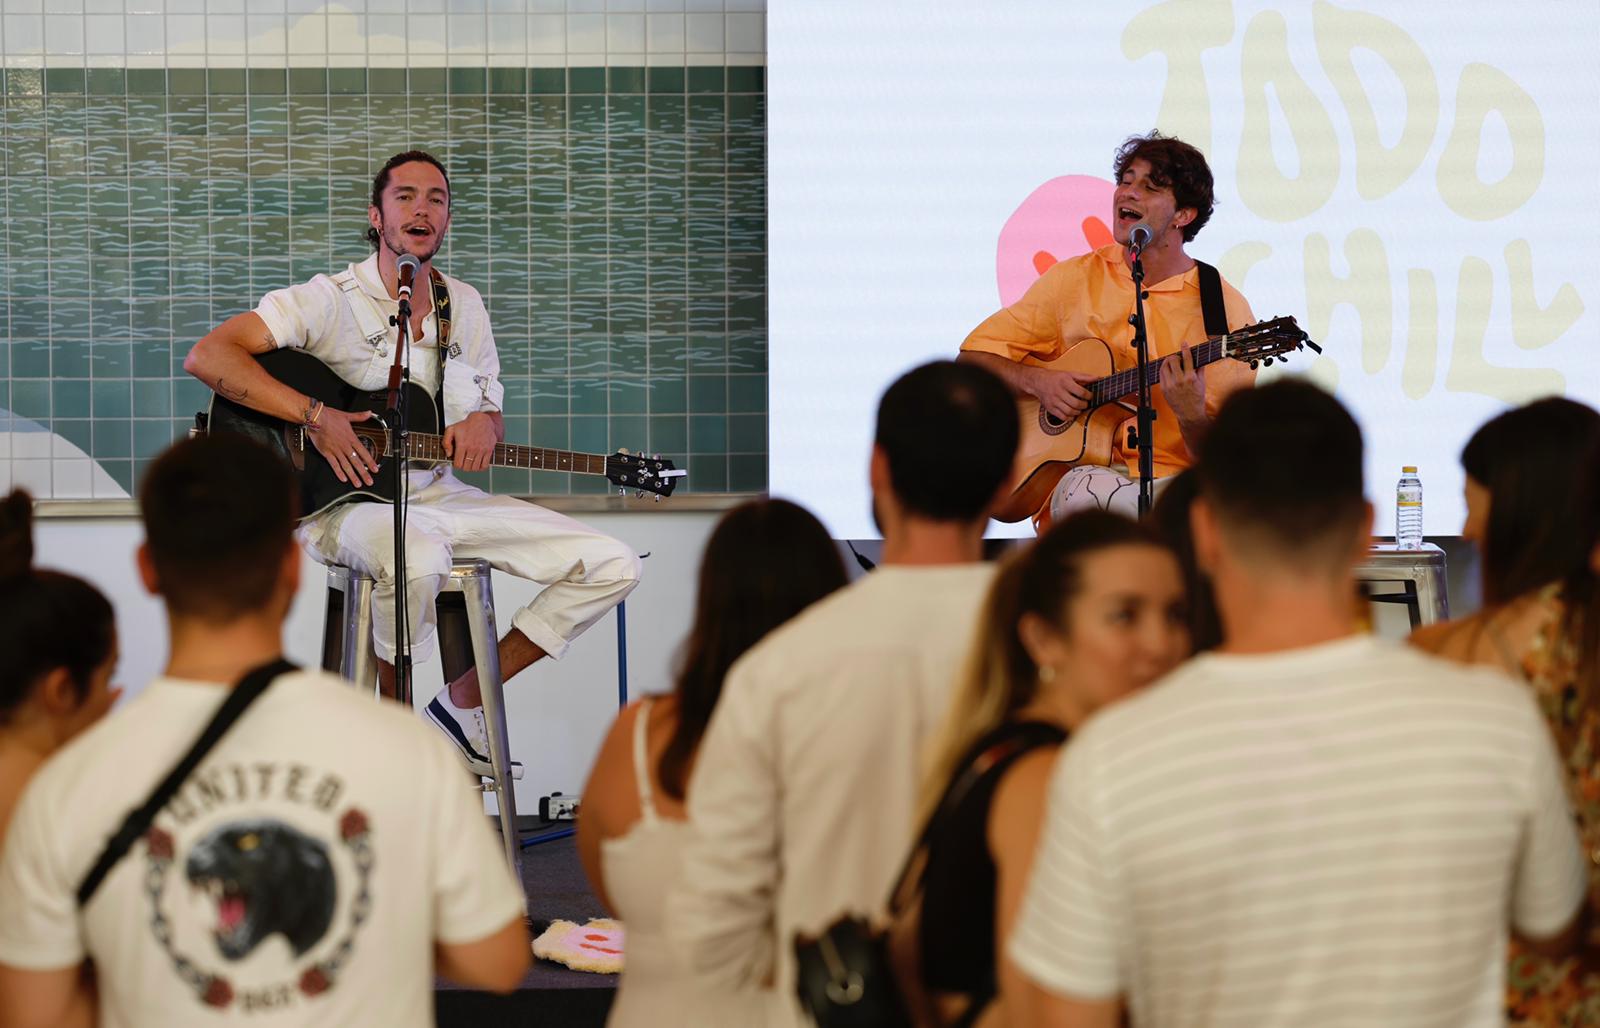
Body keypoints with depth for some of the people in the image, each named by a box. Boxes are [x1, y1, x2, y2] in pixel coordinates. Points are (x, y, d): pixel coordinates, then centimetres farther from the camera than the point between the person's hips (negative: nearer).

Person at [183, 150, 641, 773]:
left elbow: (490, 415, 21)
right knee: (418, 561, -44)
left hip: (439, 494, 7)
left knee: (612, 566, -5)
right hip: (346, 503, -7)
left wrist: (484, 424, -6)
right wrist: (316, 417, -25)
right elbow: (206, 357, -18)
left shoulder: (465, 307, 11)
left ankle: (465, 703, 4)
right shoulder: (332, 301, -8)